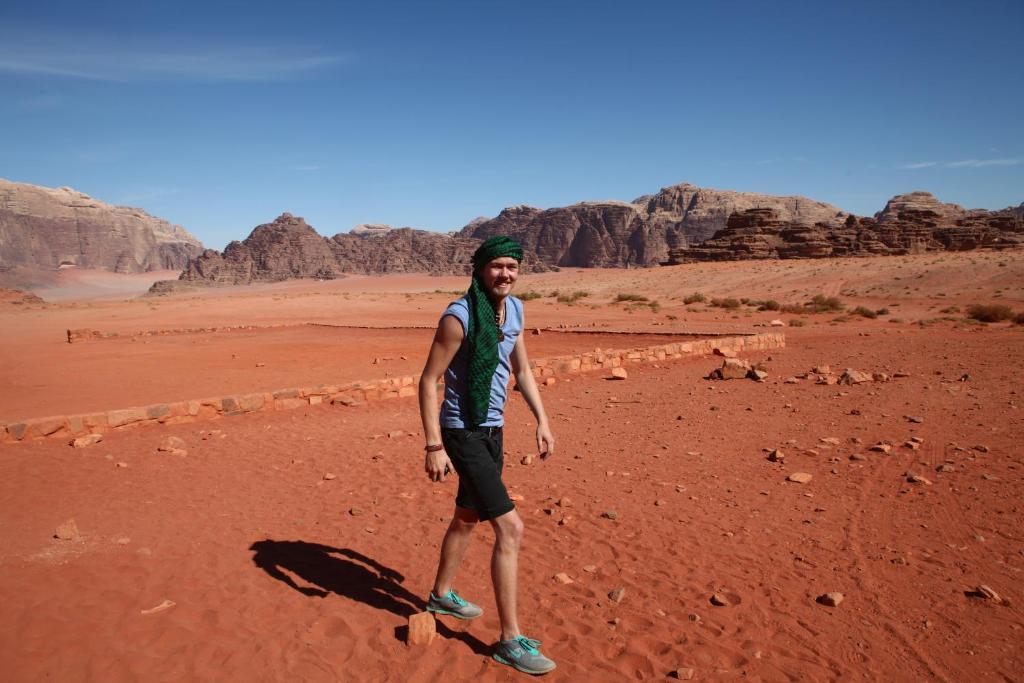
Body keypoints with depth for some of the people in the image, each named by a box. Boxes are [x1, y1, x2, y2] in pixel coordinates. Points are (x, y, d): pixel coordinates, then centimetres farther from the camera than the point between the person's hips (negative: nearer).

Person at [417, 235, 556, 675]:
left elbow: (521, 369, 14)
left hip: (492, 430, 8)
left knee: (467, 517, 23)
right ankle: (510, 640, 4)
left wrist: (542, 420, 9)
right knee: (510, 528, -9)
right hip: (463, 434, -8)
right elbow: (428, 381, -17)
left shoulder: (514, 309, 4)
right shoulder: (460, 316, -20)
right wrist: (434, 446, -21)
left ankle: (441, 595, 46)